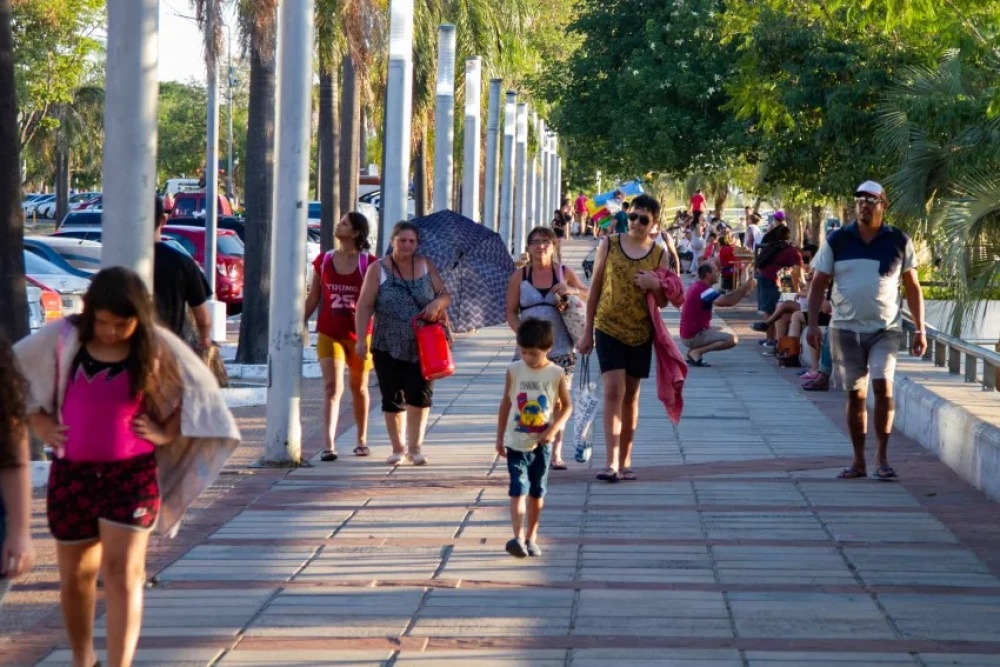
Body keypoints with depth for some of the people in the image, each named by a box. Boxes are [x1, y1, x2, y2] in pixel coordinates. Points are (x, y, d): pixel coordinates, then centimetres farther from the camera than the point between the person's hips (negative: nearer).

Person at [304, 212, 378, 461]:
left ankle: (362, 440, 32)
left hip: (359, 334, -1)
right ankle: (328, 444, -21)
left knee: (359, 388, 15)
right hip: (329, 334, 1)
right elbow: (313, 297, 11)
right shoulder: (324, 260, 4)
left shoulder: (369, 263, -4)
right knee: (332, 387, -12)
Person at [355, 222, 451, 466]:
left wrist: (437, 303, -15)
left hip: (422, 347, 1)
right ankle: (398, 448, 18)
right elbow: (365, 306, -5)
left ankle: (415, 447, 4)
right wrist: (361, 339, -14)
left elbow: (445, 294, 8)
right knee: (392, 399, 4)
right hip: (388, 347, -1)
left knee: (420, 395, -7)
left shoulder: (426, 266, 5)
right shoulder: (378, 269, -2)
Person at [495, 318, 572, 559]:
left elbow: (567, 406, 2)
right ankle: (518, 537, -22)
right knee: (518, 490, -12)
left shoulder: (556, 374, -6)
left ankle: (531, 537, 22)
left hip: (541, 444, 1)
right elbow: (506, 403, 6)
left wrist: (554, 428, -15)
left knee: (537, 492, 11)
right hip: (516, 442, -1)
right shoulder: (514, 371, -3)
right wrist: (500, 437, 8)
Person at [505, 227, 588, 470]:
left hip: (559, 348, 0)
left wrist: (573, 290, -12)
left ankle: (556, 453, 5)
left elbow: (589, 297, 9)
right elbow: (511, 312, 5)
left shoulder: (564, 272, 7)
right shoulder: (519, 276, 6)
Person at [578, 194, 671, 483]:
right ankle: (612, 462, -19)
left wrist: (655, 285, -15)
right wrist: (588, 332, 5)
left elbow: (664, 302, 8)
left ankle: (625, 461, 18)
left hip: (641, 334, 2)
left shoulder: (659, 255, 3)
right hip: (609, 329, -2)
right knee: (613, 391, -14)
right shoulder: (609, 245, 0)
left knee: (631, 396, 9)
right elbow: (594, 290, 6)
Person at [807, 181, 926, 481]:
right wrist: (813, 323, -5)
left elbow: (912, 287, 7)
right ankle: (859, 461, 14)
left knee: (883, 386, -17)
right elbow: (818, 284, 5)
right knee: (855, 394, 6)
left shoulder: (899, 242, 2)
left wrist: (920, 330, 3)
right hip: (846, 329, 1)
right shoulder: (837, 241, 2)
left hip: (886, 329, -1)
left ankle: (882, 457, -9)